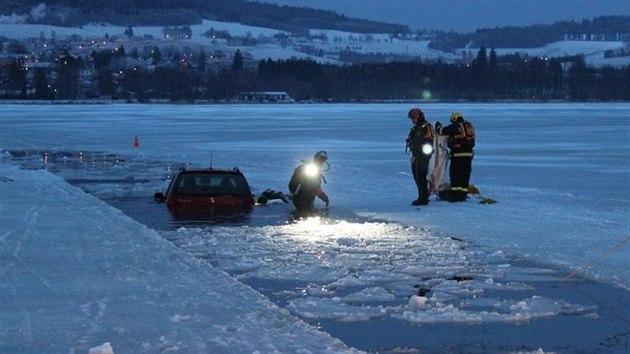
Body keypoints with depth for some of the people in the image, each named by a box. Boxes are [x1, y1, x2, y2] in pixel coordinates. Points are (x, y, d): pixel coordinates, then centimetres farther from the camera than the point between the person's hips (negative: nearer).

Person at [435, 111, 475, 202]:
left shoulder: (454, 127, -7)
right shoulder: (469, 126, 15)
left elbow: (442, 131, -3)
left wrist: (438, 126, 18)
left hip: (458, 154, -7)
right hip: (469, 153, 7)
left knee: (455, 174, 0)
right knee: (465, 174, 10)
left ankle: (455, 194, -3)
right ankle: (463, 194, 12)